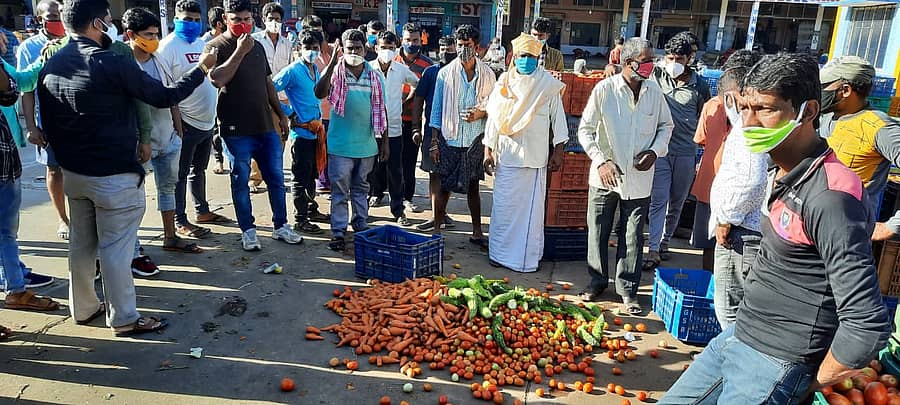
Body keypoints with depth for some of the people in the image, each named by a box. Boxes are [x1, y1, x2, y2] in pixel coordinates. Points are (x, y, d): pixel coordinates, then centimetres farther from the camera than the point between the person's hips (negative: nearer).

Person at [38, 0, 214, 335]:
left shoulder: (51, 66, 5)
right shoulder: (112, 64, -18)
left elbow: (48, 122, 12)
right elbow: (164, 96, -11)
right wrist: (202, 68, 1)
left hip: (72, 172, 8)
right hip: (114, 175, -8)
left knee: (82, 242, 18)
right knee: (116, 246, 1)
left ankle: (83, 307, 32)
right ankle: (124, 319, 12)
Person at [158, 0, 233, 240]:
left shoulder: (202, 44, 11)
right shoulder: (168, 47, -11)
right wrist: (176, 121, -20)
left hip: (207, 121, 7)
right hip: (186, 122, -7)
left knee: (199, 169, 19)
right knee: (181, 174, 1)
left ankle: (202, 211, 32)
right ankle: (180, 222, 9)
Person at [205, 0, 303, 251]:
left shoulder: (257, 46, 13)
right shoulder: (217, 47, -5)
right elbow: (218, 79, -22)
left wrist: (281, 115, 17)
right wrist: (239, 51, -21)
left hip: (266, 126, 6)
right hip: (236, 129, -5)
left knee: (276, 178, 10)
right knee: (241, 181, 5)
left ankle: (281, 226, 22)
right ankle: (248, 231, 18)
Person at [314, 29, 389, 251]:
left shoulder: (375, 76, 5)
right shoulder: (336, 73, -5)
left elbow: (380, 110, 9)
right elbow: (319, 93, -25)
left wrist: (385, 141, 8)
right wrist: (332, 63, -30)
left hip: (367, 145, 3)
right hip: (340, 145, -3)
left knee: (361, 189, 16)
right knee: (340, 191, 2)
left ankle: (361, 227, 28)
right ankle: (338, 233, 10)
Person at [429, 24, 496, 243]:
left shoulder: (487, 74, 3)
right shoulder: (445, 73, 0)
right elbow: (437, 108, 2)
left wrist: (480, 113, -13)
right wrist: (434, 142, -1)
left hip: (475, 139, 1)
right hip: (449, 138, -1)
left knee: (473, 187, 11)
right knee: (444, 186, 5)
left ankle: (477, 232, 21)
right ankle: (437, 229, 18)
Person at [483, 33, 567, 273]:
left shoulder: (548, 84, 0)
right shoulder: (504, 82, 6)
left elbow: (558, 118, 3)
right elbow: (494, 117, 8)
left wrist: (558, 152, 0)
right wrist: (488, 151, 4)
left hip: (535, 155, -2)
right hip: (506, 154, 2)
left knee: (530, 206, 2)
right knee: (503, 204, 5)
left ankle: (527, 256, 12)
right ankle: (501, 252, 17)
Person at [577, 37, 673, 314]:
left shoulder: (655, 92, 1)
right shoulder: (604, 89, -9)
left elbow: (665, 126, 15)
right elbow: (585, 130, -5)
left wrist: (655, 151, -3)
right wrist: (601, 161, -16)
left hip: (639, 178, 2)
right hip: (605, 176, -2)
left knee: (633, 237, 7)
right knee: (598, 232, 9)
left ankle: (628, 290, 20)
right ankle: (597, 282, 27)